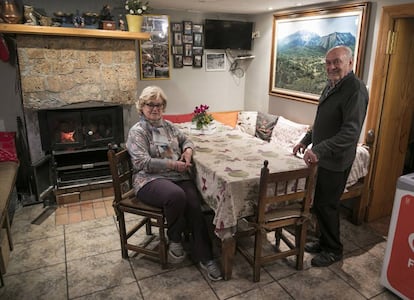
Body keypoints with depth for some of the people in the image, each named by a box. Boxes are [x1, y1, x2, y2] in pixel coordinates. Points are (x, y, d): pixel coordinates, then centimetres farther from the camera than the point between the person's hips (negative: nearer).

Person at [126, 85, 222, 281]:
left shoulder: (168, 126, 18)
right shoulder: (137, 131, -1)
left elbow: (186, 140, 30)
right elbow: (142, 163, -12)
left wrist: (188, 150, 5)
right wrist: (173, 164, -16)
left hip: (179, 176, 5)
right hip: (151, 179, -5)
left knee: (195, 205, -23)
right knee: (176, 196, -37)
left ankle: (205, 257, -10)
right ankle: (174, 239, -8)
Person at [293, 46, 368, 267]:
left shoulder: (355, 90, -19)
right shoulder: (331, 86, 11)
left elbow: (351, 132, -28)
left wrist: (319, 150, -35)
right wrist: (306, 141, 17)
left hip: (336, 161, -8)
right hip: (322, 157, 8)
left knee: (326, 205, 3)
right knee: (319, 203, 16)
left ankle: (334, 250, 24)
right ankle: (324, 241, 35)